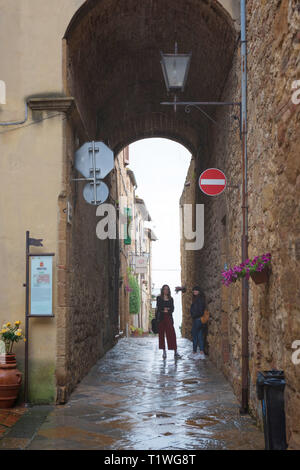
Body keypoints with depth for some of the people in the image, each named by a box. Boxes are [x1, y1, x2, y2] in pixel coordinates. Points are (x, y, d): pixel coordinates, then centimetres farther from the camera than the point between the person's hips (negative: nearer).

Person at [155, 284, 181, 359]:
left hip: (169, 318, 1)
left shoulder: (171, 299, 13)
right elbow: (158, 308, -2)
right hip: (161, 318, -1)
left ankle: (175, 352, -12)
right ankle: (164, 351, 8)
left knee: (172, 334, -8)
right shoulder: (159, 298, 7)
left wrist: (167, 310, -12)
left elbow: (172, 309, 4)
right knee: (161, 334, 0)